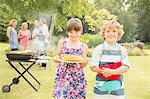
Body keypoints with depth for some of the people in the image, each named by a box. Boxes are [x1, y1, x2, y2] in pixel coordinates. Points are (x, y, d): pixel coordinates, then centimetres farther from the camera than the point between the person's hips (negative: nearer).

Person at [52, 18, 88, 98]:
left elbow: (82, 66, 7)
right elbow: (57, 56, 11)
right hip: (62, 76, 0)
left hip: (77, 77, 0)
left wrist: (84, 61, -14)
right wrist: (56, 58, -11)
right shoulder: (62, 42, 0)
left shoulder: (83, 47, 1)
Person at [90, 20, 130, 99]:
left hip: (117, 87, 2)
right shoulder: (99, 49, -3)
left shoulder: (122, 50, 3)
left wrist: (112, 71, -20)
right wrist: (105, 71, -17)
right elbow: (93, 67, -7)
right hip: (101, 86, -1)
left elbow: (126, 67, -6)